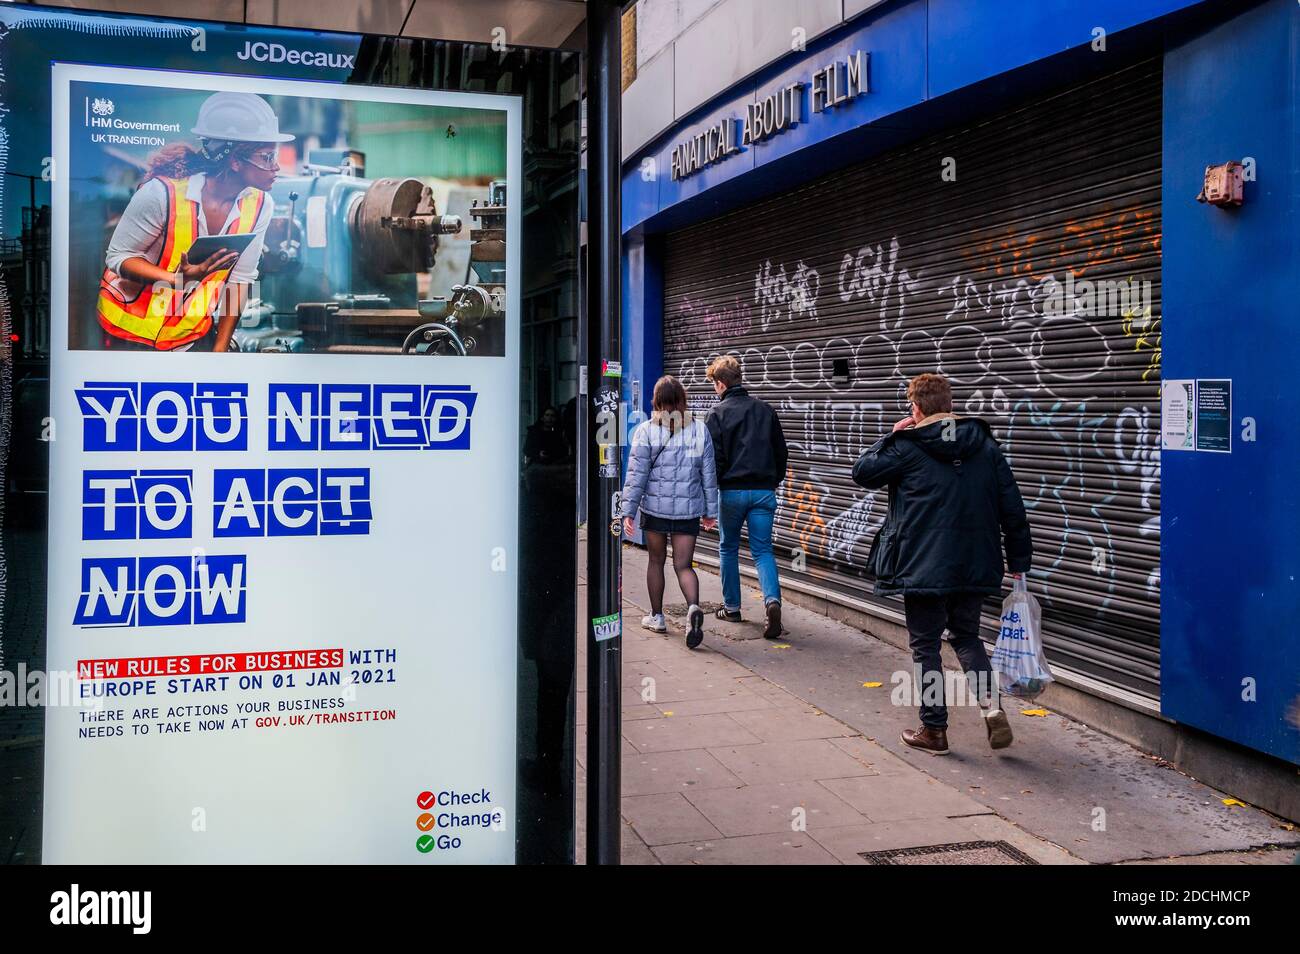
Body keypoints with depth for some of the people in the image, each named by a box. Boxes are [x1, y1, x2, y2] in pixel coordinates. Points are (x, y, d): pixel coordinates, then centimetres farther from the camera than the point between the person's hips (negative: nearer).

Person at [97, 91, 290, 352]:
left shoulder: (260, 205, -12)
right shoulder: (162, 193, -25)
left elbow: (240, 278, -3)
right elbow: (118, 256, -16)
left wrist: (221, 348, -2)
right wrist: (177, 279, -33)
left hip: (194, 331, 4)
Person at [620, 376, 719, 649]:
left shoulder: (646, 430, -6)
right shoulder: (699, 430, 1)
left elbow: (636, 474, -8)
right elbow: (709, 475, 5)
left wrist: (628, 511, -5)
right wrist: (710, 511, 13)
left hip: (655, 506, -1)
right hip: (689, 509, 1)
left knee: (656, 560, 17)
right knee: (684, 565, 4)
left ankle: (657, 616, 27)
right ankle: (693, 607, -23)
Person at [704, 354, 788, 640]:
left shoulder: (719, 413, -4)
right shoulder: (765, 410, 9)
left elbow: (715, 457, -8)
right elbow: (781, 451, 13)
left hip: (732, 490, -3)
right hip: (764, 491, 3)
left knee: (728, 549, 14)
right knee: (762, 550, 4)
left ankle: (731, 606, 20)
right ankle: (772, 600, -19)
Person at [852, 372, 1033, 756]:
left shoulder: (907, 447, -9)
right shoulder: (986, 446, 5)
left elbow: (862, 472, 3)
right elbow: (1013, 508, 5)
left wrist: (890, 437, 12)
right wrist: (1019, 561, 11)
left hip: (923, 565, -4)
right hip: (974, 565, 5)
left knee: (926, 645, 8)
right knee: (967, 637, 20)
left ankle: (934, 729, 13)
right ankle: (992, 708, 3)